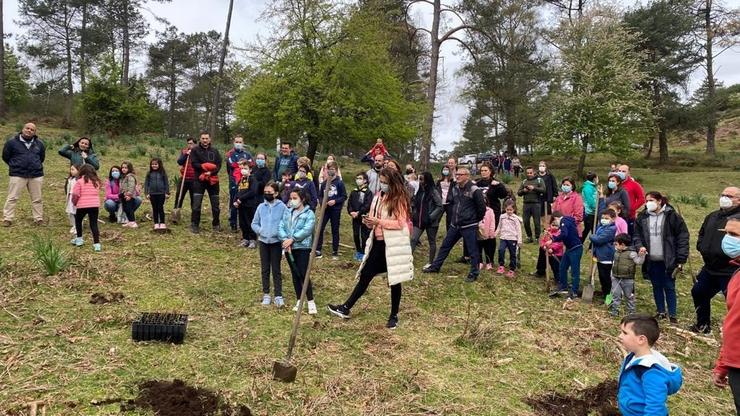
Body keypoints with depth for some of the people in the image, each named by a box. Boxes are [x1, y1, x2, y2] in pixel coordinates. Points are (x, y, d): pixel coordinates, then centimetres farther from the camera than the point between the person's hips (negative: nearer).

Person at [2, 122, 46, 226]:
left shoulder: (39, 144, 7)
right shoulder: (12, 142, -3)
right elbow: (5, 156, 7)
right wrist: (15, 165, 11)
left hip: (36, 175, 3)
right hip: (17, 175, -3)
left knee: (37, 198, 8)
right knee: (12, 198, -2)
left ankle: (39, 219, 15)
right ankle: (7, 219, 4)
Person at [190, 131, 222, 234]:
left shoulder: (215, 151, 11)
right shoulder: (195, 150, 3)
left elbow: (218, 165, 0)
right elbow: (194, 164, -8)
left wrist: (211, 172, -17)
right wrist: (209, 166, -14)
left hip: (213, 180, 2)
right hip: (199, 180, -2)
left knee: (215, 204, 6)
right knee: (196, 204, -6)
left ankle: (216, 225, 20)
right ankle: (194, 225, 4)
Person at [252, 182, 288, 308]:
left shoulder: (282, 207, -8)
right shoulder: (261, 207, 2)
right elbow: (254, 224, 9)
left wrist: (280, 234, -20)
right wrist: (260, 231, -8)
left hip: (276, 242, -3)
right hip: (263, 241, 3)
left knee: (276, 269, 1)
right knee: (265, 269, 11)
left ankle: (278, 296, 6)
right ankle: (266, 294, 20)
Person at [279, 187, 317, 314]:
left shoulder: (309, 214, -6)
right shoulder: (287, 212, 9)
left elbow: (307, 230, -18)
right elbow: (281, 227, 0)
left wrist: (292, 239, -21)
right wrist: (285, 239, -17)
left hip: (303, 247, -5)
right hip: (289, 247, 5)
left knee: (303, 274, -8)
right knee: (294, 274, 12)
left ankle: (310, 301, 3)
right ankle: (299, 301, 22)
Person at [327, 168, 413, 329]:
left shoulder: (399, 199, -10)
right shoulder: (378, 196, 11)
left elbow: (401, 223, -17)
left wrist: (379, 221, -21)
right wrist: (368, 222, -3)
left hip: (393, 245, -7)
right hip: (377, 243, 7)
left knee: (394, 280, 6)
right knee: (365, 276, 11)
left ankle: (394, 316, 21)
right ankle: (346, 308, 17)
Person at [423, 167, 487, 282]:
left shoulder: (474, 190, -16)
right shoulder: (455, 188, 6)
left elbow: (482, 206, -14)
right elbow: (450, 201, 20)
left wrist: (477, 219, -2)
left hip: (469, 226, -7)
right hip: (455, 225, 7)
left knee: (472, 251, 1)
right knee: (445, 245, 15)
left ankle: (474, 274, 12)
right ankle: (435, 266, 26)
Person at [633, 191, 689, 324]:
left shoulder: (672, 216, -9)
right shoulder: (642, 217, 4)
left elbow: (683, 237, -8)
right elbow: (637, 235, 12)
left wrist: (681, 259, -12)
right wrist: (640, 246, -10)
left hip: (668, 260, -4)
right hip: (651, 260, 4)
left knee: (669, 287, 3)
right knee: (657, 286, 14)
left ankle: (673, 315, 14)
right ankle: (661, 312, 26)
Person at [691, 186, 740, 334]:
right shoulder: (712, 217, 13)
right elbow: (702, 234, 26)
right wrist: (702, 246, 10)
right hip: (709, 268, 9)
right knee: (698, 293, 22)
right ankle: (703, 325, 40)